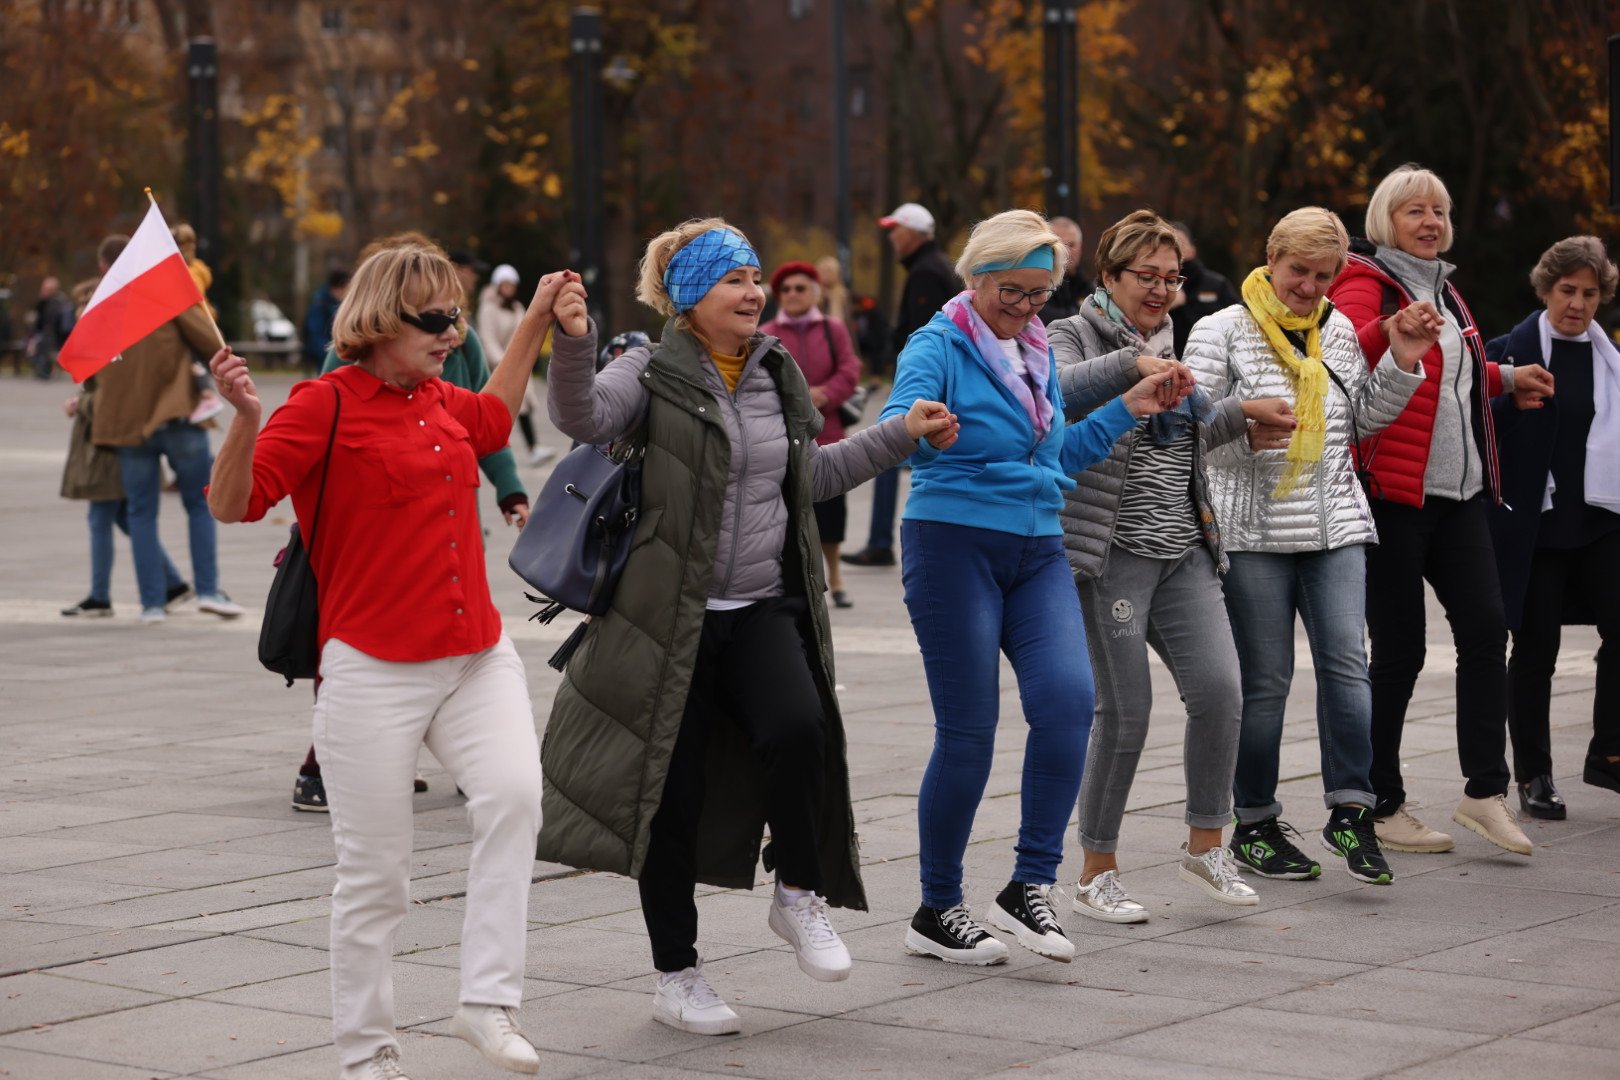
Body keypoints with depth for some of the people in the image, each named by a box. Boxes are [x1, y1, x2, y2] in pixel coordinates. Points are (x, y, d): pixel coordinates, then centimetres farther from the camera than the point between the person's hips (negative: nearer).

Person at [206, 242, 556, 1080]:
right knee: (376, 873, 2)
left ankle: (487, 1001, -13)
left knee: (513, 794, -22)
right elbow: (232, 505, -14)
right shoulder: (328, 404, -7)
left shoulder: (441, 401, 14)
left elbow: (492, 420, 38)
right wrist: (244, 417, -31)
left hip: (476, 656, 5)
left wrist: (536, 321, 39)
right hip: (375, 671, -5)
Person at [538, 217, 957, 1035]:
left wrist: (900, 435, 23)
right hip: (671, 620, -4)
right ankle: (676, 977, 16)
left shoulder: (777, 376, 13)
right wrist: (574, 341, -42)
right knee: (674, 791, 1)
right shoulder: (654, 375, -6)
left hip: (762, 610, 4)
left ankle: (799, 896, 1)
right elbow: (583, 417, -25)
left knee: (797, 729, -24)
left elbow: (811, 477, 26)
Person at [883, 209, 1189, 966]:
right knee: (968, 731, -3)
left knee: (1068, 698, -15)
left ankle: (1030, 887, -6)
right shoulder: (940, 347, -6)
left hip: (1037, 550, 6)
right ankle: (937, 912, 11)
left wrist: (1126, 410, 19)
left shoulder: (1038, 355, 16)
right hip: (954, 542, -6)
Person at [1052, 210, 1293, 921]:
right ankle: (1096, 873, 8)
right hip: (1112, 553, -6)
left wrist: (1241, 413, 26)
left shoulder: (1168, 346, 20)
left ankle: (1205, 846, 9)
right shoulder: (1075, 338, -2)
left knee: (1219, 689, -7)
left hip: (1183, 554, 7)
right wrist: (1130, 365, -32)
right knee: (1124, 709, -5)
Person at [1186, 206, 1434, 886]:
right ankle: (1255, 825, 11)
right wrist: (1243, 432, -26)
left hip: (1335, 524, 4)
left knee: (1346, 663, -7)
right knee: (1265, 680, 1)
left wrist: (1401, 363, 5)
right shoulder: (1221, 332, -2)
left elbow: (1365, 419, 19)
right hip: (1254, 529, -4)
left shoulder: (1338, 331, 13)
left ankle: (1350, 812, 1)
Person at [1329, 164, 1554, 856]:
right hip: (1393, 493, -8)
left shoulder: (1444, 292, 20)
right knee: (1400, 649, -3)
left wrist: (1505, 378, 36)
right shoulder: (1366, 282, -7)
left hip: (1458, 493, 8)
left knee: (1486, 626, -4)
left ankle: (1485, 792, 1)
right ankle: (1381, 806, 7)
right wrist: (1392, 331, -45)